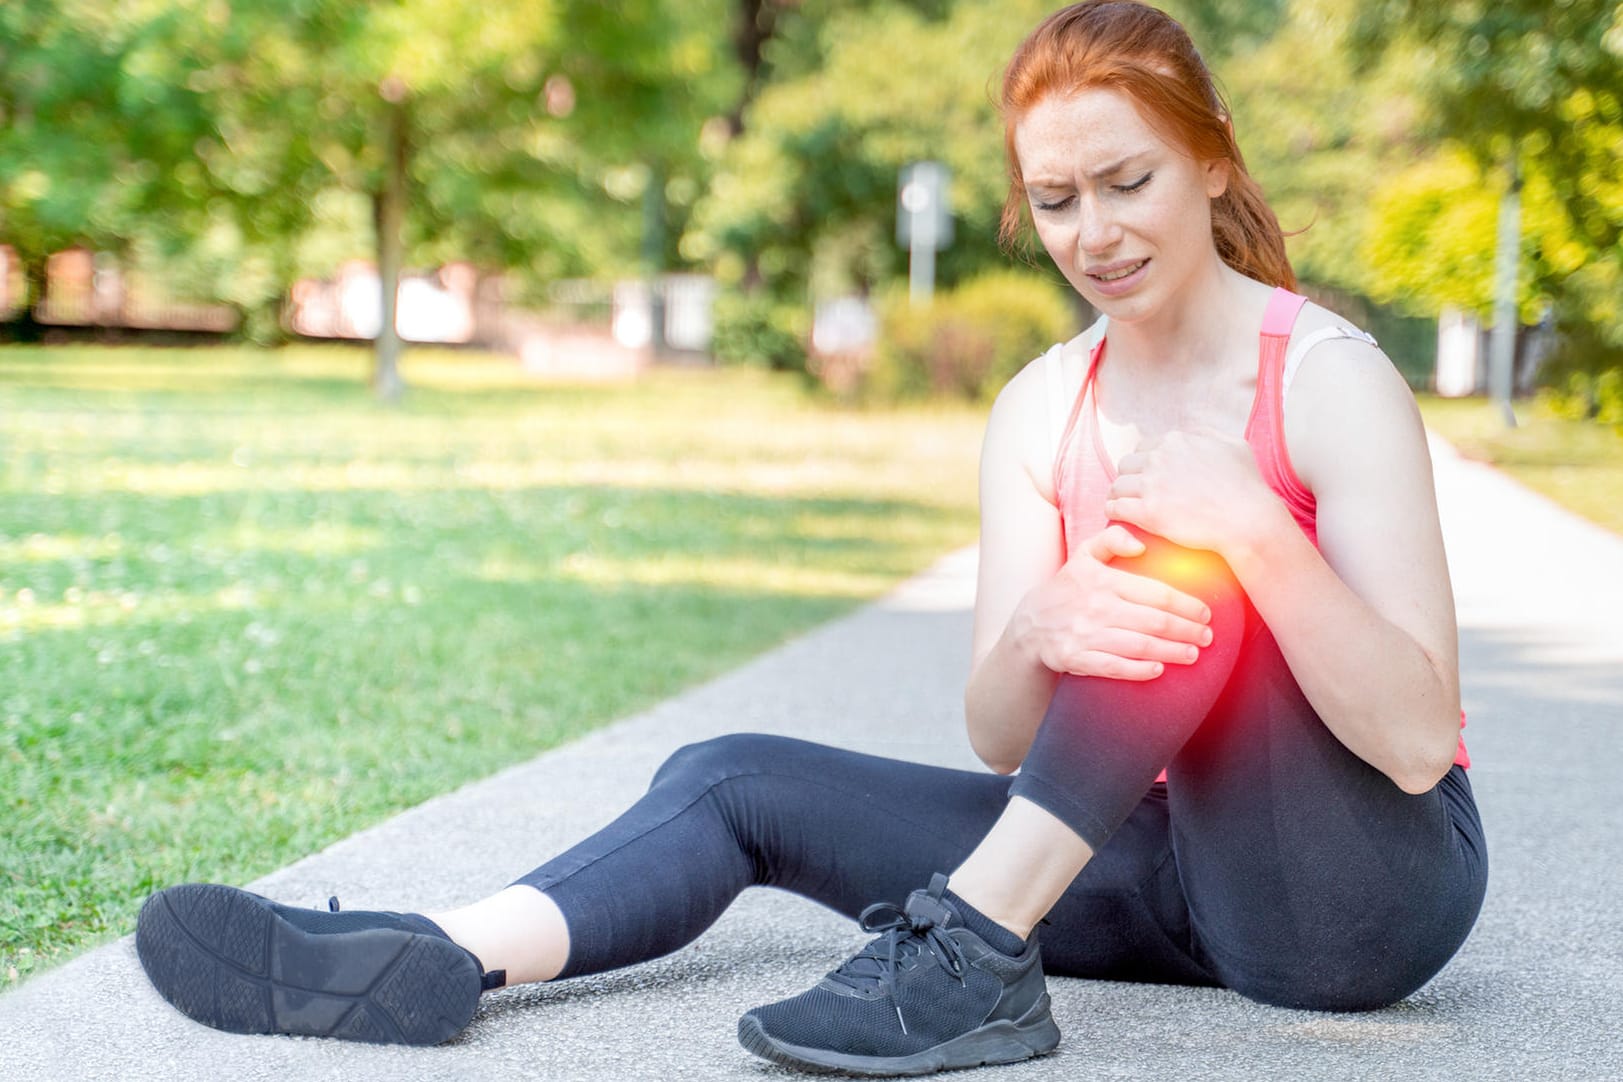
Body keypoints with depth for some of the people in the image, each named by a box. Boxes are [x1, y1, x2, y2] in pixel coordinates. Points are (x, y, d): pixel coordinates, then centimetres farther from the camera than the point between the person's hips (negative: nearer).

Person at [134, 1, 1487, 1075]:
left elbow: (1418, 736, -21)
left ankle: (972, 951, -33)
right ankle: (430, 961, -29)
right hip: (1170, 865, 5)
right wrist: (1037, 637, -32)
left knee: (1185, 557, -30)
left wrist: (1253, 526, -35)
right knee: (734, 781, -7)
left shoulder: (1330, 380, -13)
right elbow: (1000, 737, -8)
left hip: (1372, 887, -5)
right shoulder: (1039, 414, 3)